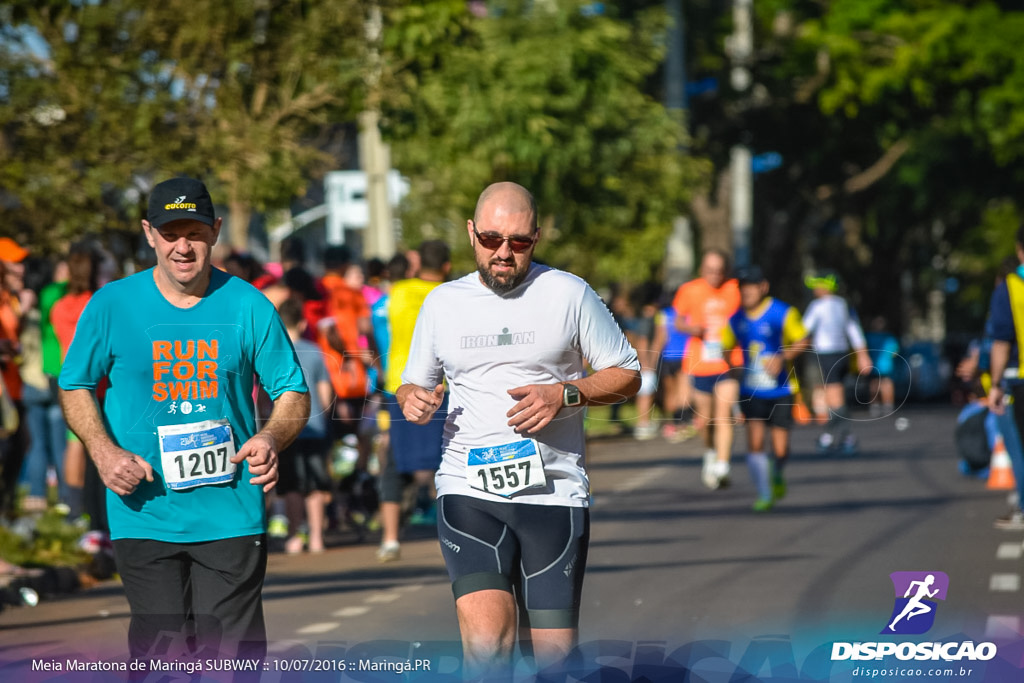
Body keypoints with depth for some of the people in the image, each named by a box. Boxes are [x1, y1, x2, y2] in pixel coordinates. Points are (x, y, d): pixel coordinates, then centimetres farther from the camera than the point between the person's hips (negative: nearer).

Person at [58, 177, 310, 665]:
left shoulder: (248, 306, 2)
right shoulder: (111, 305, 2)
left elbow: (292, 392, 8)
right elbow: (75, 387, 12)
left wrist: (271, 439, -13)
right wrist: (103, 450, -6)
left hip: (232, 516, 1)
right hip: (144, 517, 0)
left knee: (234, 656, -1)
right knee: (161, 655, -6)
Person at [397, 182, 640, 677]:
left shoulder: (568, 293, 4)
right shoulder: (442, 303, 11)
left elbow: (626, 375, 9)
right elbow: (413, 383, 23)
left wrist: (565, 394, -9)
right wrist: (412, 398, -2)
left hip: (554, 491, 0)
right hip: (468, 491, 0)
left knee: (552, 652, 1)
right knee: (486, 642, -22)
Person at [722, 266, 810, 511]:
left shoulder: (783, 313, -8)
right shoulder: (736, 319, 2)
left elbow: (802, 341, -7)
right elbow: (724, 347, 14)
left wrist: (783, 358, -23)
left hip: (780, 391, -2)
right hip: (751, 392, 2)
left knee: (780, 449, -2)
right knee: (755, 443, -11)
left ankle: (777, 474, 33)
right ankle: (764, 495, 2)